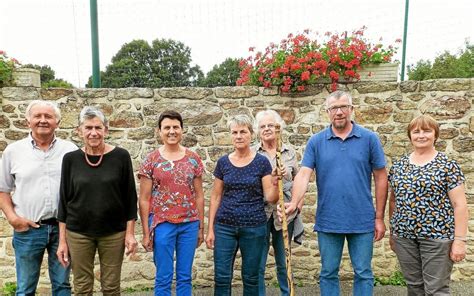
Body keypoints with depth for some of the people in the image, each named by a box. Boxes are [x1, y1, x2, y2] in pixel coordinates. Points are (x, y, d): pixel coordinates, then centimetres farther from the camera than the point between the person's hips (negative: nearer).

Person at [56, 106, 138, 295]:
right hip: (78, 233, 1)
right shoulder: (70, 159, -2)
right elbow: (64, 201, 3)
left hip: (114, 233, -1)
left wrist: (130, 233, -4)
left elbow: (130, 197, -2)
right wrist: (62, 239, 2)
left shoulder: (121, 156, -6)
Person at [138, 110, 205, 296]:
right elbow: (144, 199, -2)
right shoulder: (151, 160, -3)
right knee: (163, 278, 7)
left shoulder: (193, 159, 4)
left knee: (185, 277, 12)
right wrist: (146, 232, -4)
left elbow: (199, 195, 7)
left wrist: (201, 227, 6)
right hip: (162, 224, -2)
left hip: (189, 224, 2)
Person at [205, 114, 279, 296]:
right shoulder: (223, 162, 3)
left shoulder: (262, 162, -3)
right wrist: (210, 228, 3)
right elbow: (215, 197, 6)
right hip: (225, 226, 2)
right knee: (222, 277, 5)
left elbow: (271, 198, -6)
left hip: (254, 227, -1)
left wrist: (275, 182, -25)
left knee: (251, 277, 10)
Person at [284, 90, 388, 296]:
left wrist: (379, 217, -1)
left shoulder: (369, 139, -1)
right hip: (328, 221, 1)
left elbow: (380, 178, 1)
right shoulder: (316, 141, 0)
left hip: (362, 221, 0)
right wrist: (294, 203, -25)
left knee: (363, 273, 11)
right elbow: (304, 174, -8)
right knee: (328, 273, 13)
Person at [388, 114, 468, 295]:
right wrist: (392, 233, 14)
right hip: (404, 236, 4)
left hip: (437, 236, -4)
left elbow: (459, 204, -7)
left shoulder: (447, 165, -5)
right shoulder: (398, 165, 7)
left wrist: (459, 239, -11)